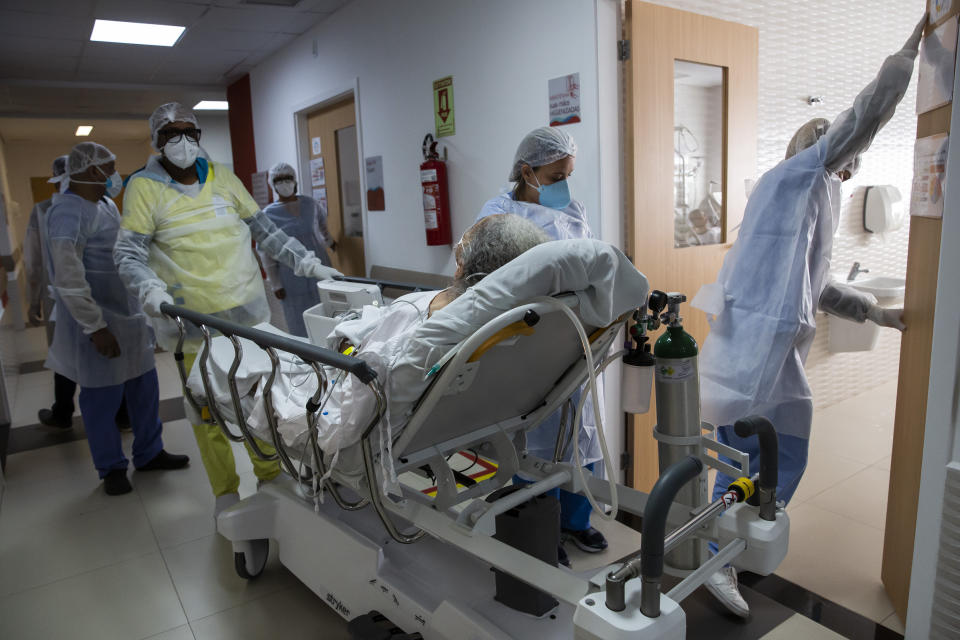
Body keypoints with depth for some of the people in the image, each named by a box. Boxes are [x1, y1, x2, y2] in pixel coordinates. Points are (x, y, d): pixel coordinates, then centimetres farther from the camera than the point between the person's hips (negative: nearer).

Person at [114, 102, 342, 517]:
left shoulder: (222, 177, 8)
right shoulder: (144, 187, -2)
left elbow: (266, 232, 11)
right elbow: (128, 254, -8)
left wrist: (310, 265, 5)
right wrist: (152, 291, -27)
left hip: (250, 310, 3)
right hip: (197, 319, -3)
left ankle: (270, 474, 29)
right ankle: (225, 492, 23)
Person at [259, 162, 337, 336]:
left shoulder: (310, 203, 4)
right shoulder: (268, 214, -5)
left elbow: (322, 220, 28)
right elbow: (266, 252, -4)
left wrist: (328, 240, 38)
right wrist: (275, 284, -6)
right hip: (293, 277, -3)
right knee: (301, 322, 1)